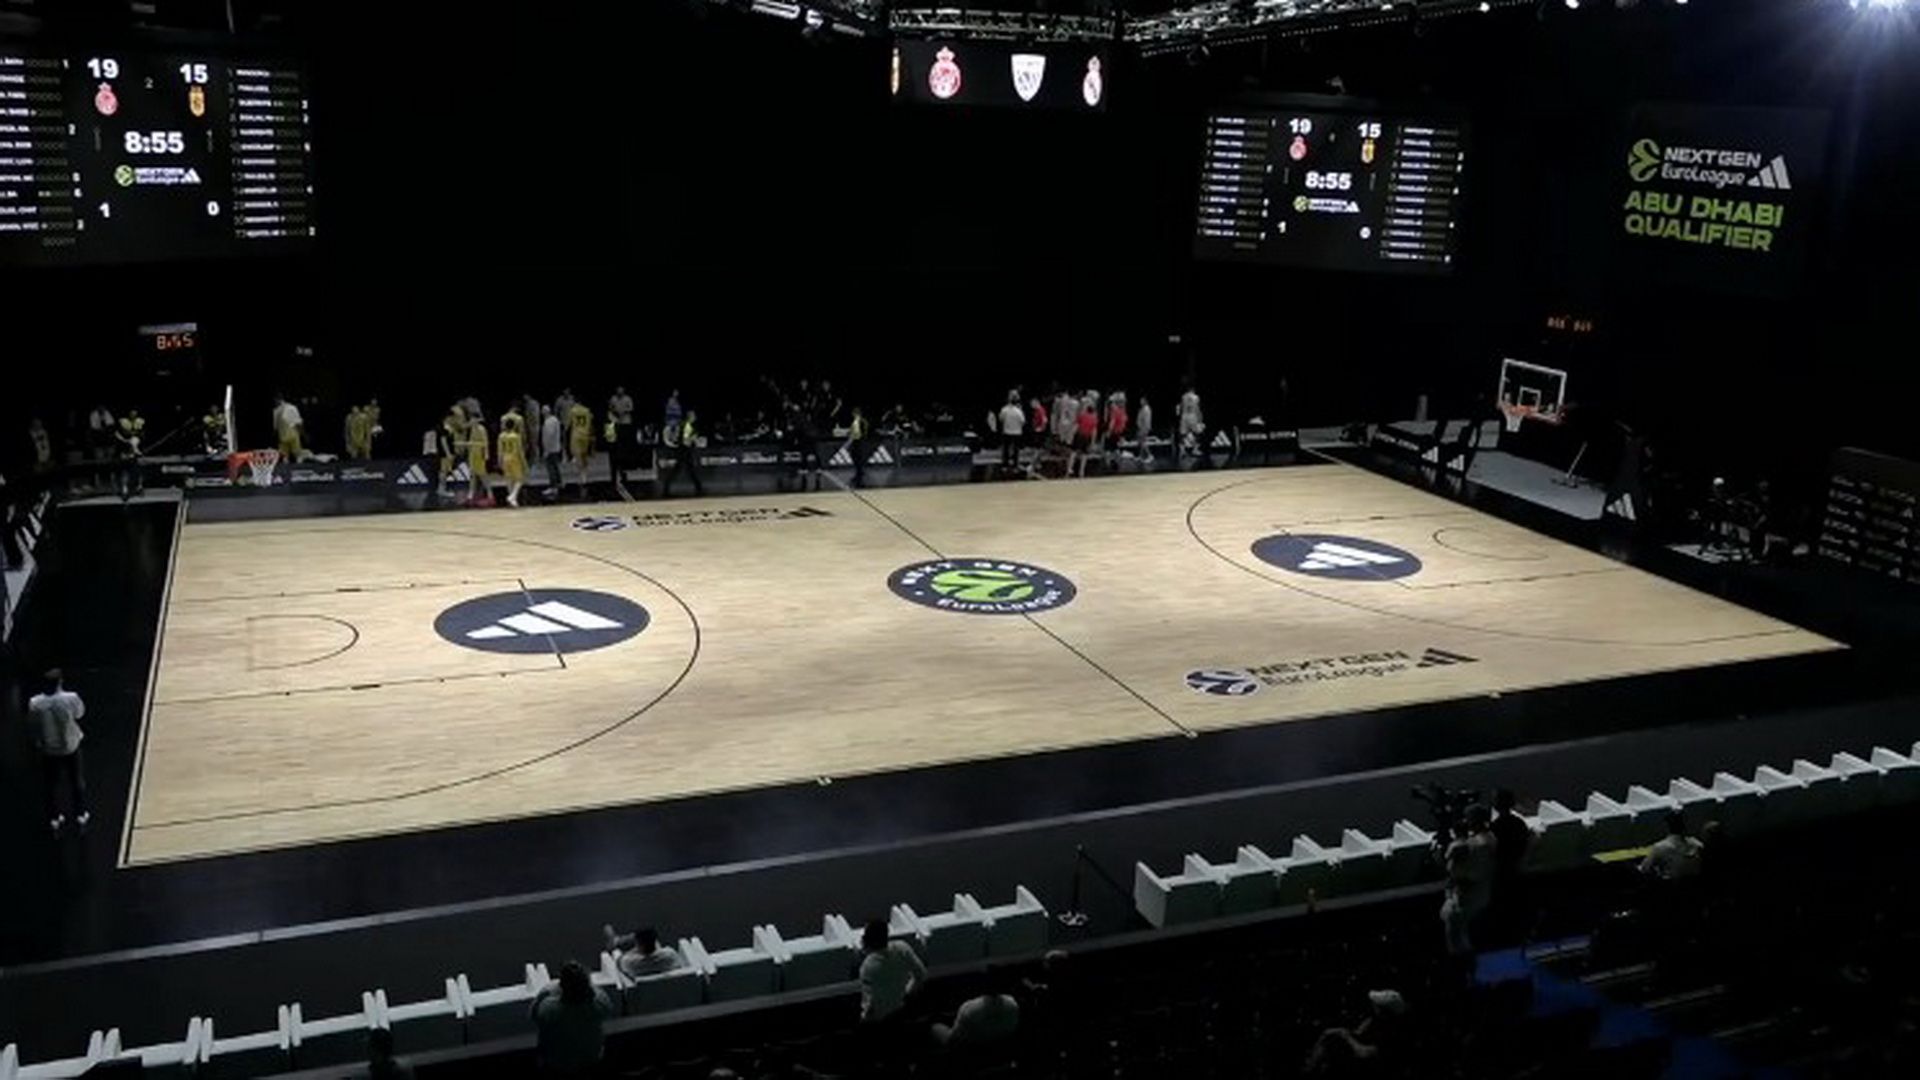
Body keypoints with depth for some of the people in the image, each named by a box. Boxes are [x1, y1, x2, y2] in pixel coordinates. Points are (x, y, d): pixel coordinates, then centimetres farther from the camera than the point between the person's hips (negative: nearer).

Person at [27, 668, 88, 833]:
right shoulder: (70, 698, -26)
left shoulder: (35, 703, -21)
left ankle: (55, 819, 33)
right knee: (77, 781, 20)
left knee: (52, 784, 19)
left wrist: (37, 742, 9)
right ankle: (81, 815, 33)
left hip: (48, 750, 1)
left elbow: (32, 728, -8)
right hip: (70, 746, -1)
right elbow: (80, 713, -4)